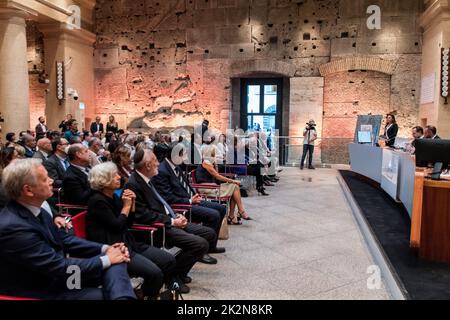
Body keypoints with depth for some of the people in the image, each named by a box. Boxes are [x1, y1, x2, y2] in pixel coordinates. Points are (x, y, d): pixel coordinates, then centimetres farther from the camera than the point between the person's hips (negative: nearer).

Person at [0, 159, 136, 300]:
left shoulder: (36, 211, -2)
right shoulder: (12, 227, -27)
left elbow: (64, 239, 8)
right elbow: (60, 268, -24)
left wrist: (105, 248, -4)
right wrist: (106, 259, -14)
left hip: (55, 275, 8)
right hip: (41, 291, -7)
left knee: (116, 261, -6)